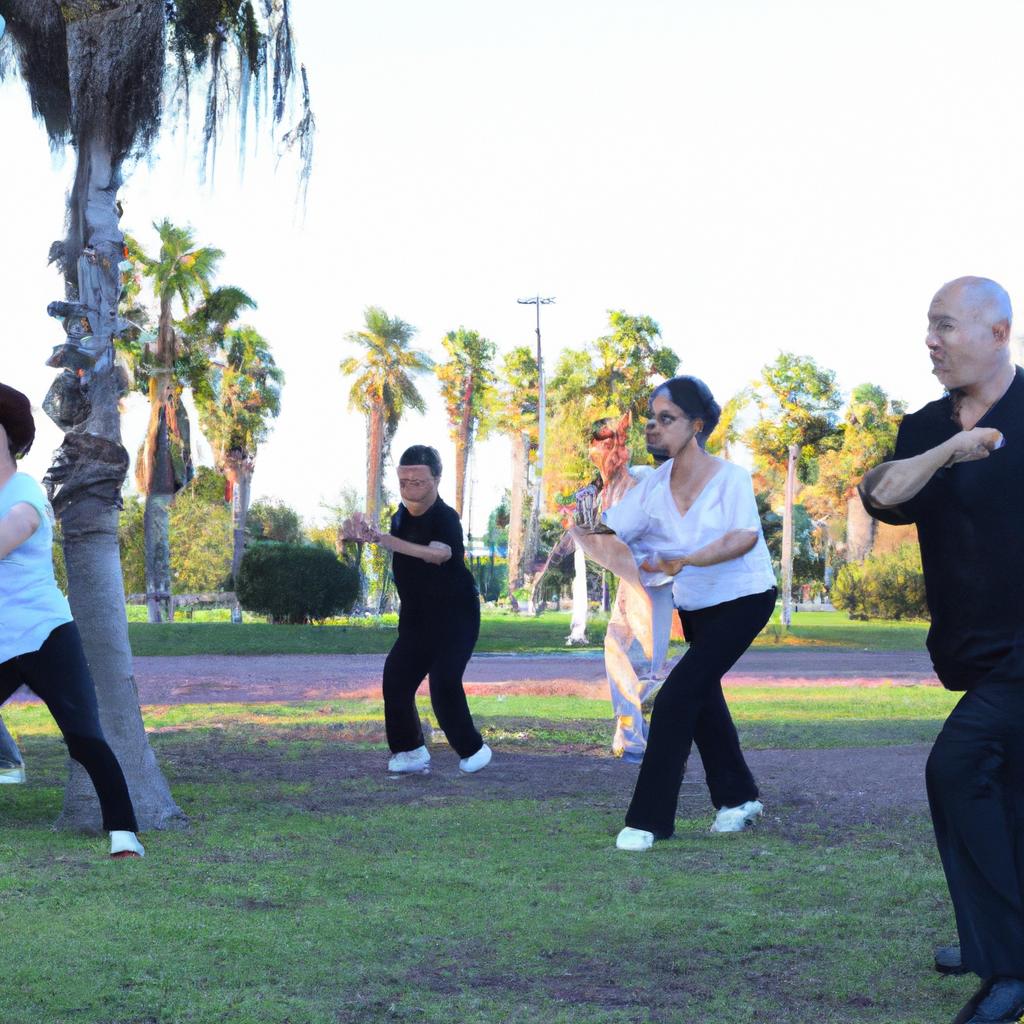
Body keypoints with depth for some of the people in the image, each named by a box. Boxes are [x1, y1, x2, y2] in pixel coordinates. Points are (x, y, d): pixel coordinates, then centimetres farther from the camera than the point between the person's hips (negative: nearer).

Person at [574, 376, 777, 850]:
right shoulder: (654, 484, -6)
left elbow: (745, 536, -35)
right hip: (694, 605, 7)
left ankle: (649, 819, -11)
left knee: (677, 696, -17)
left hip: (742, 600, -7)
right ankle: (738, 798, 39)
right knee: (702, 697, 19)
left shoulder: (730, 478, -20)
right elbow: (609, 534, -11)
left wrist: (684, 561, -47)